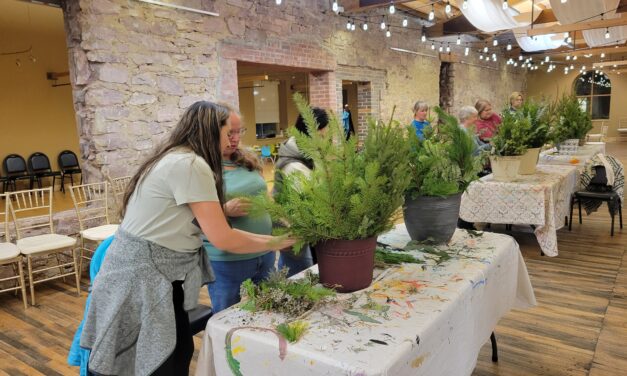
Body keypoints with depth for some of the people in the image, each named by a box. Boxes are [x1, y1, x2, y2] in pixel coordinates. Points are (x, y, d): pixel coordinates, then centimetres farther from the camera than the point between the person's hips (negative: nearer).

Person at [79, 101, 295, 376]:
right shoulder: (191, 165, -21)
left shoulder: (175, 159, 9)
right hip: (142, 276, -9)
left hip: (153, 272, 9)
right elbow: (222, 239, -20)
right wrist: (274, 242, -10)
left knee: (180, 352, 17)